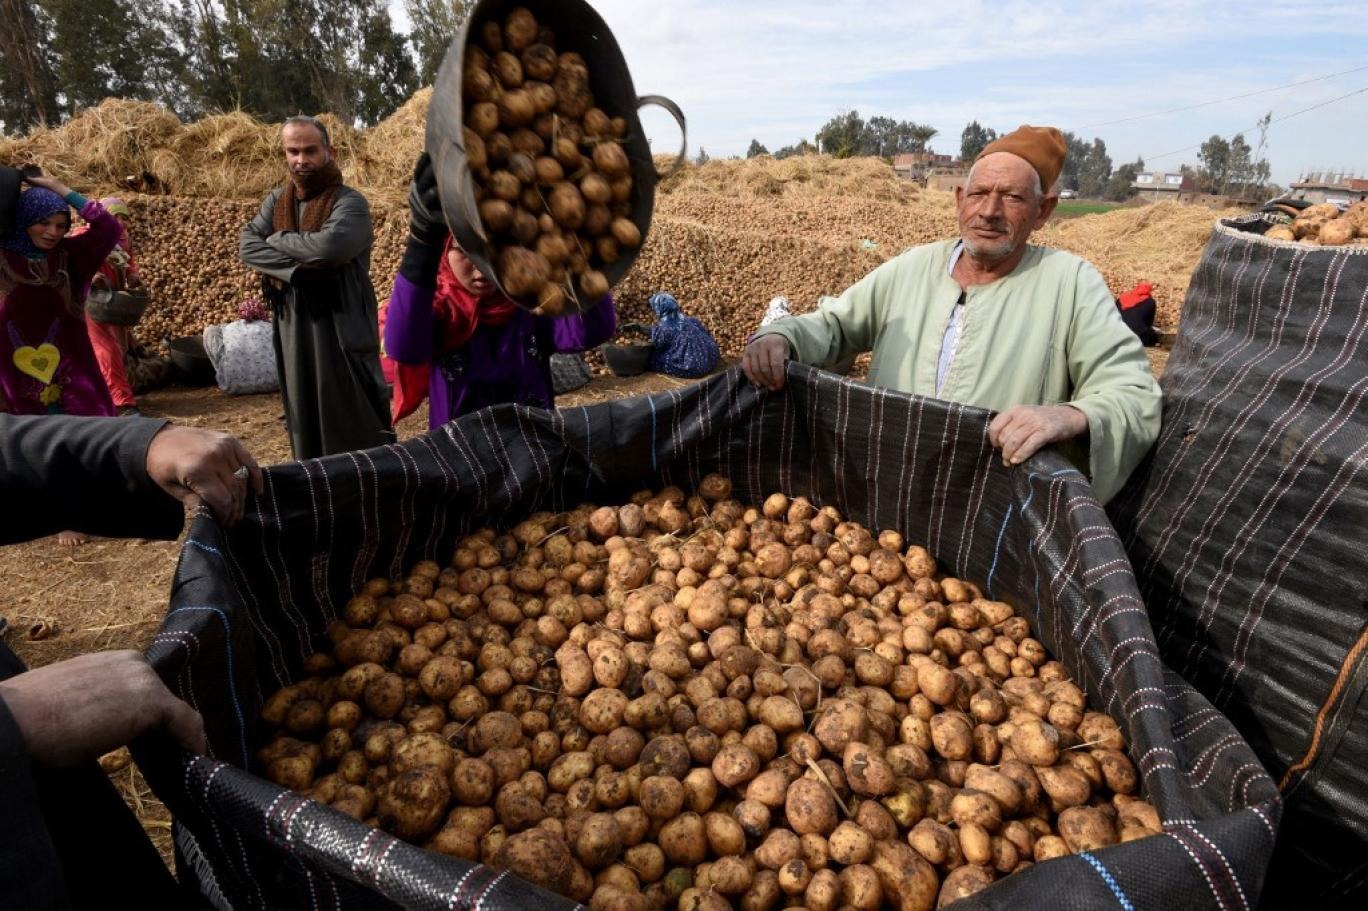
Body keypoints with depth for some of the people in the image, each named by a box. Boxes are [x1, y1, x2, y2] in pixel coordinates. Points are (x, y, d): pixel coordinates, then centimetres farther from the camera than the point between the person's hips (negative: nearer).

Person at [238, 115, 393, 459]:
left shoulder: (349, 202, -5)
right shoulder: (275, 201, 13)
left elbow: (331, 245, -23)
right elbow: (247, 246, 0)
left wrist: (277, 239, -6)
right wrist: (297, 269, -16)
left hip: (341, 328, -5)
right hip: (293, 328, 6)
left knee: (353, 421, -2)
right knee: (305, 420, 12)